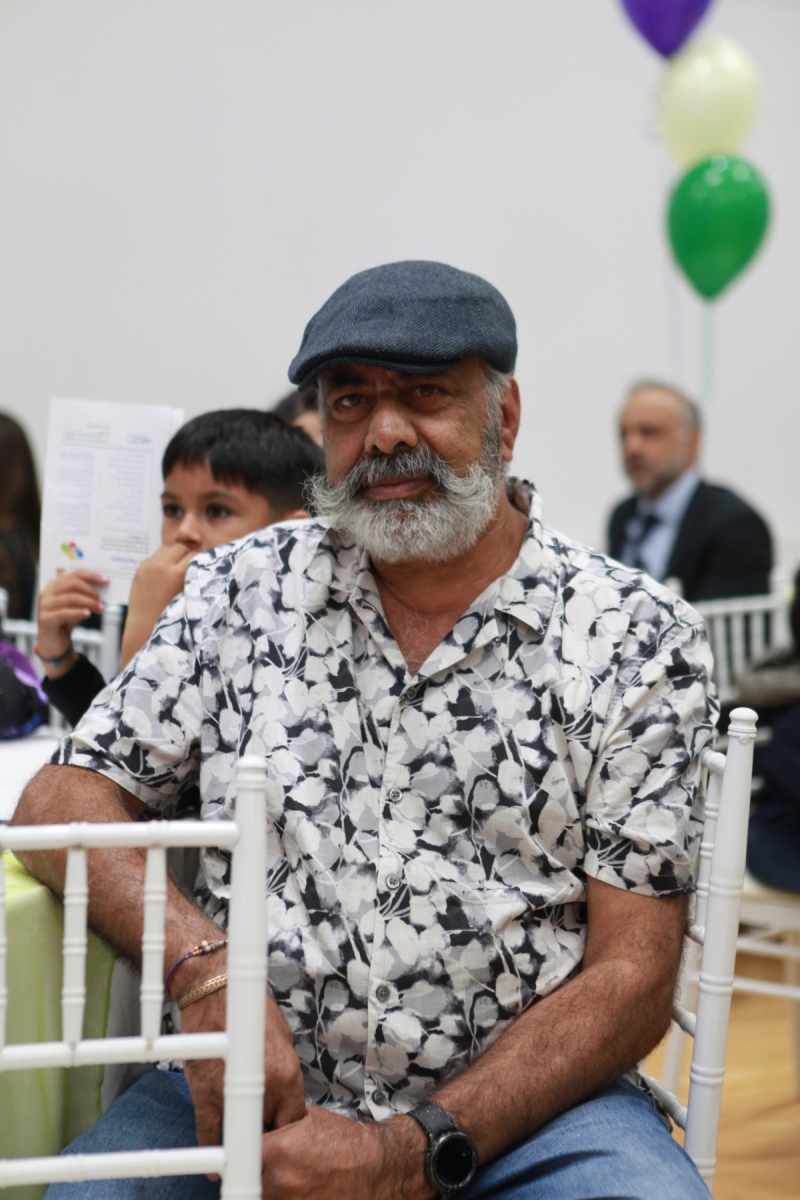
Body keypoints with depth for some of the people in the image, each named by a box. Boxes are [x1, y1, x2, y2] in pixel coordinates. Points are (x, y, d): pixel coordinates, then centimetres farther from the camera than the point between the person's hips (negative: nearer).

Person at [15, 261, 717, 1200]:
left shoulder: (635, 637, 1)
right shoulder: (243, 591, 10)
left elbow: (633, 979, -3)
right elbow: (60, 803, 7)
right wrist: (206, 974, -13)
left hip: (528, 1102, -2)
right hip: (253, 1092, 2)